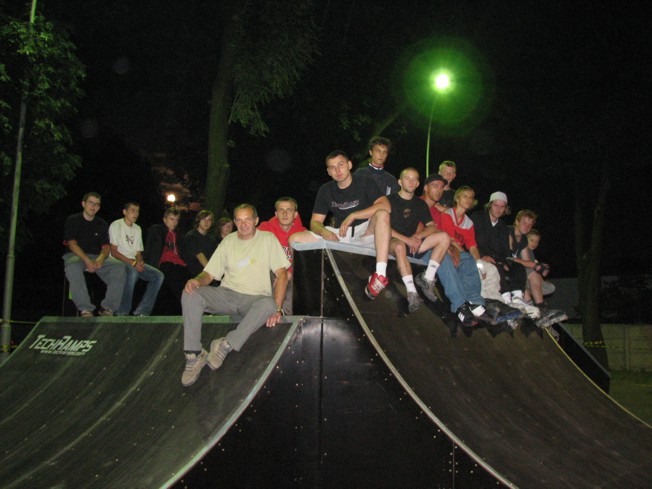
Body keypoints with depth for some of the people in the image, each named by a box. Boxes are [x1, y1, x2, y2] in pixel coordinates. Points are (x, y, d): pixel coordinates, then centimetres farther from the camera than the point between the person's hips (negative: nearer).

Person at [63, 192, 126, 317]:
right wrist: (87, 260, -22)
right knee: (72, 267, -40)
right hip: (76, 255, -3)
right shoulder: (72, 220, 6)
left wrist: (101, 258, -17)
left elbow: (106, 246, 8)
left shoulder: (102, 224, 17)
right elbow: (72, 244, -5)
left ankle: (108, 308, -25)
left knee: (119, 267, -25)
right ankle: (85, 309, -38)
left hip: (97, 257, 3)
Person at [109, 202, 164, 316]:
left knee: (158, 275, -14)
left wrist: (140, 262, -7)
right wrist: (132, 263, -19)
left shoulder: (137, 229, 20)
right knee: (133, 272, -38)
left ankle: (141, 311, -16)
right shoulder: (116, 225, -1)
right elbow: (114, 252, -10)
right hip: (119, 261, -7)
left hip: (134, 263, 7)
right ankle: (123, 312, -26)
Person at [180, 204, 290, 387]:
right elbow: (209, 274, 10)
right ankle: (193, 355, -21)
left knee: (268, 304, -39)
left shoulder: (268, 239, 3)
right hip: (227, 294, 3)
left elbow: (281, 274, -5)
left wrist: (277, 308, -19)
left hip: (254, 298, -3)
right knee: (190, 294, -22)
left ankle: (226, 345, -26)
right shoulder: (228, 241, 14)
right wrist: (197, 281, -16)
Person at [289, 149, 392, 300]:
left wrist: (352, 216, -24)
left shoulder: (364, 183, -3)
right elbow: (315, 222, 5)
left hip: (365, 231, -4)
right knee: (295, 239, -9)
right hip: (338, 235, 4)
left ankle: (380, 274, -46)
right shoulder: (326, 190, 9)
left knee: (382, 214, -36)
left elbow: (385, 206, -20)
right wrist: (324, 232, -20)